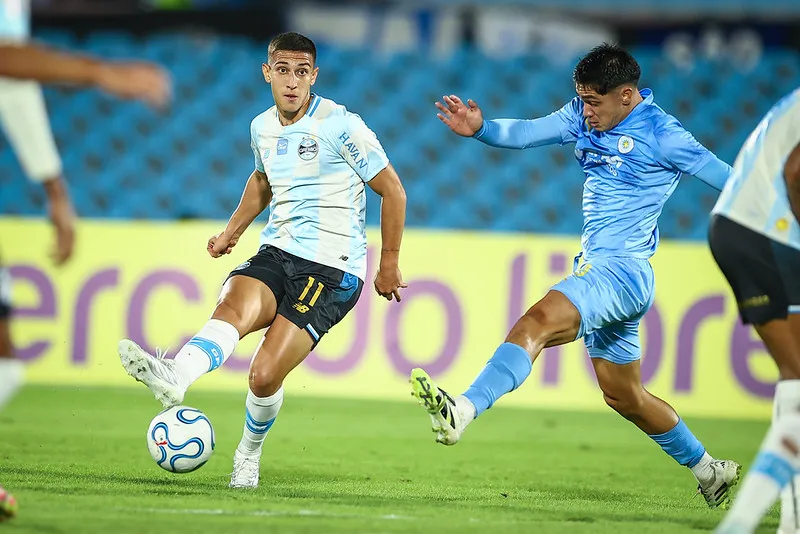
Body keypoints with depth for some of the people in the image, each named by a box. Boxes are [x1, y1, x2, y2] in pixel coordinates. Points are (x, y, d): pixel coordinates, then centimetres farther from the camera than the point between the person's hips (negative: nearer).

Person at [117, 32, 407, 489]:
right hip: (276, 254, 5)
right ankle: (174, 378, -57)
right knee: (234, 308, -30)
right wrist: (233, 230, 24)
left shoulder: (341, 126, -9)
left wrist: (389, 265, 1)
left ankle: (249, 455, 10)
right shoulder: (263, 128, 10)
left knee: (265, 376, -17)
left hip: (333, 269, -5)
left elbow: (393, 191, -2)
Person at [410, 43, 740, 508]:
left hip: (624, 269, -9)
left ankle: (461, 412, -48)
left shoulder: (661, 134, -9)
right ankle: (708, 468, 35)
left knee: (539, 321, -31)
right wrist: (480, 129, -15)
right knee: (624, 395, 19)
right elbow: (525, 133, 3)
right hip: (596, 269, 9)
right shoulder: (584, 117, 10)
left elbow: (727, 178, -4)